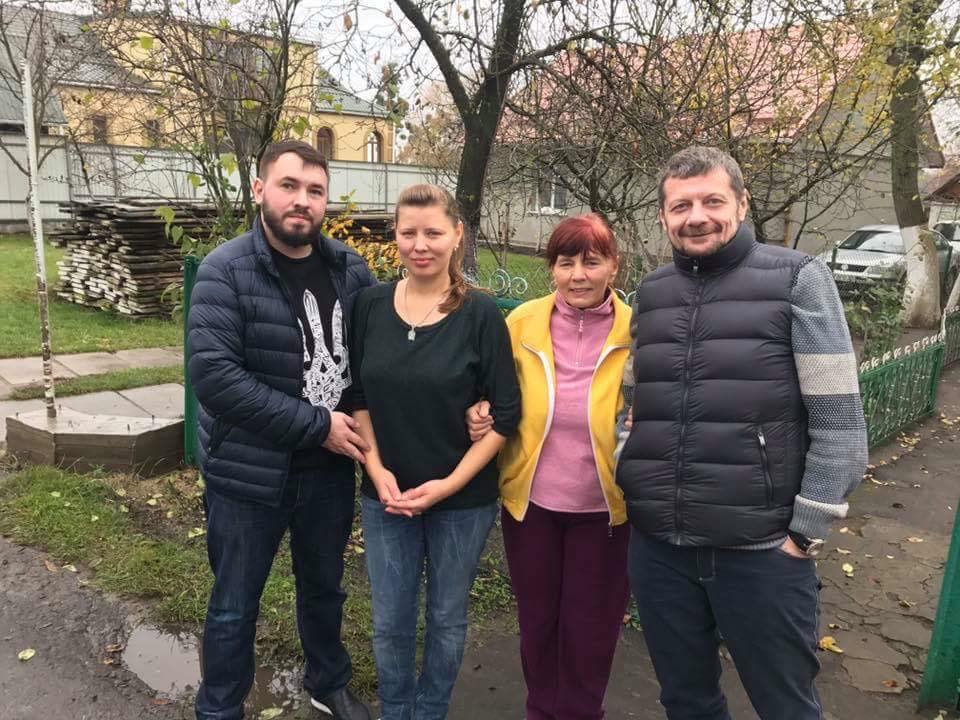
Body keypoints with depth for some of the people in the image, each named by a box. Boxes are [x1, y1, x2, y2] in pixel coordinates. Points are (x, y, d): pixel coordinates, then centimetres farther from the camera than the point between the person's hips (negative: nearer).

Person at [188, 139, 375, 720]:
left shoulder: (350, 268, -2)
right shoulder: (226, 271, -15)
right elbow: (213, 374, -23)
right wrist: (317, 425, -22)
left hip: (331, 468, 4)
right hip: (249, 474, -4)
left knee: (325, 589, 24)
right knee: (235, 606, 15)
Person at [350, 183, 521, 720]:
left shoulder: (481, 314, -12)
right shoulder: (372, 304, -2)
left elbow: (506, 415, -10)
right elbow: (358, 395, 5)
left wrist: (448, 484, -14)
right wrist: (376, 469, -6)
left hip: (465, 499, -2)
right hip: (386, 494, 3)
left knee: (447, 619, 16)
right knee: (391, 621, 15)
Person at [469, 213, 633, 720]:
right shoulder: (522, 322, -7)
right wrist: (481, 415, -14)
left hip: (604, 508, -1)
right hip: (530, 501, 2)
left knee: (592, 629, 17)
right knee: (536, 621, 20)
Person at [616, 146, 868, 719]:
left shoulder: (797, 279, -5)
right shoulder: (650, 295, 8)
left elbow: (839, 420, -8)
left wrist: (808, 531, -10)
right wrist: (626, 493, 7)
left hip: (761, 549, -3)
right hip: (658, 547, 4)